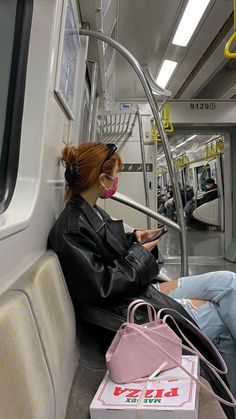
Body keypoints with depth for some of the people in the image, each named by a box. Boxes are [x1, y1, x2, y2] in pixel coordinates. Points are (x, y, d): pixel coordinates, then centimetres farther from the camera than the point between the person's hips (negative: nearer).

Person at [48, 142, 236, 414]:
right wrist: (140, 254, -13)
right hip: (130, 312, -9)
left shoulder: (91, 212, 7)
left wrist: (132, 240, 2)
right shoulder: (71, 229, -20)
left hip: (145, 291, 9)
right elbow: (101, 288, -22)